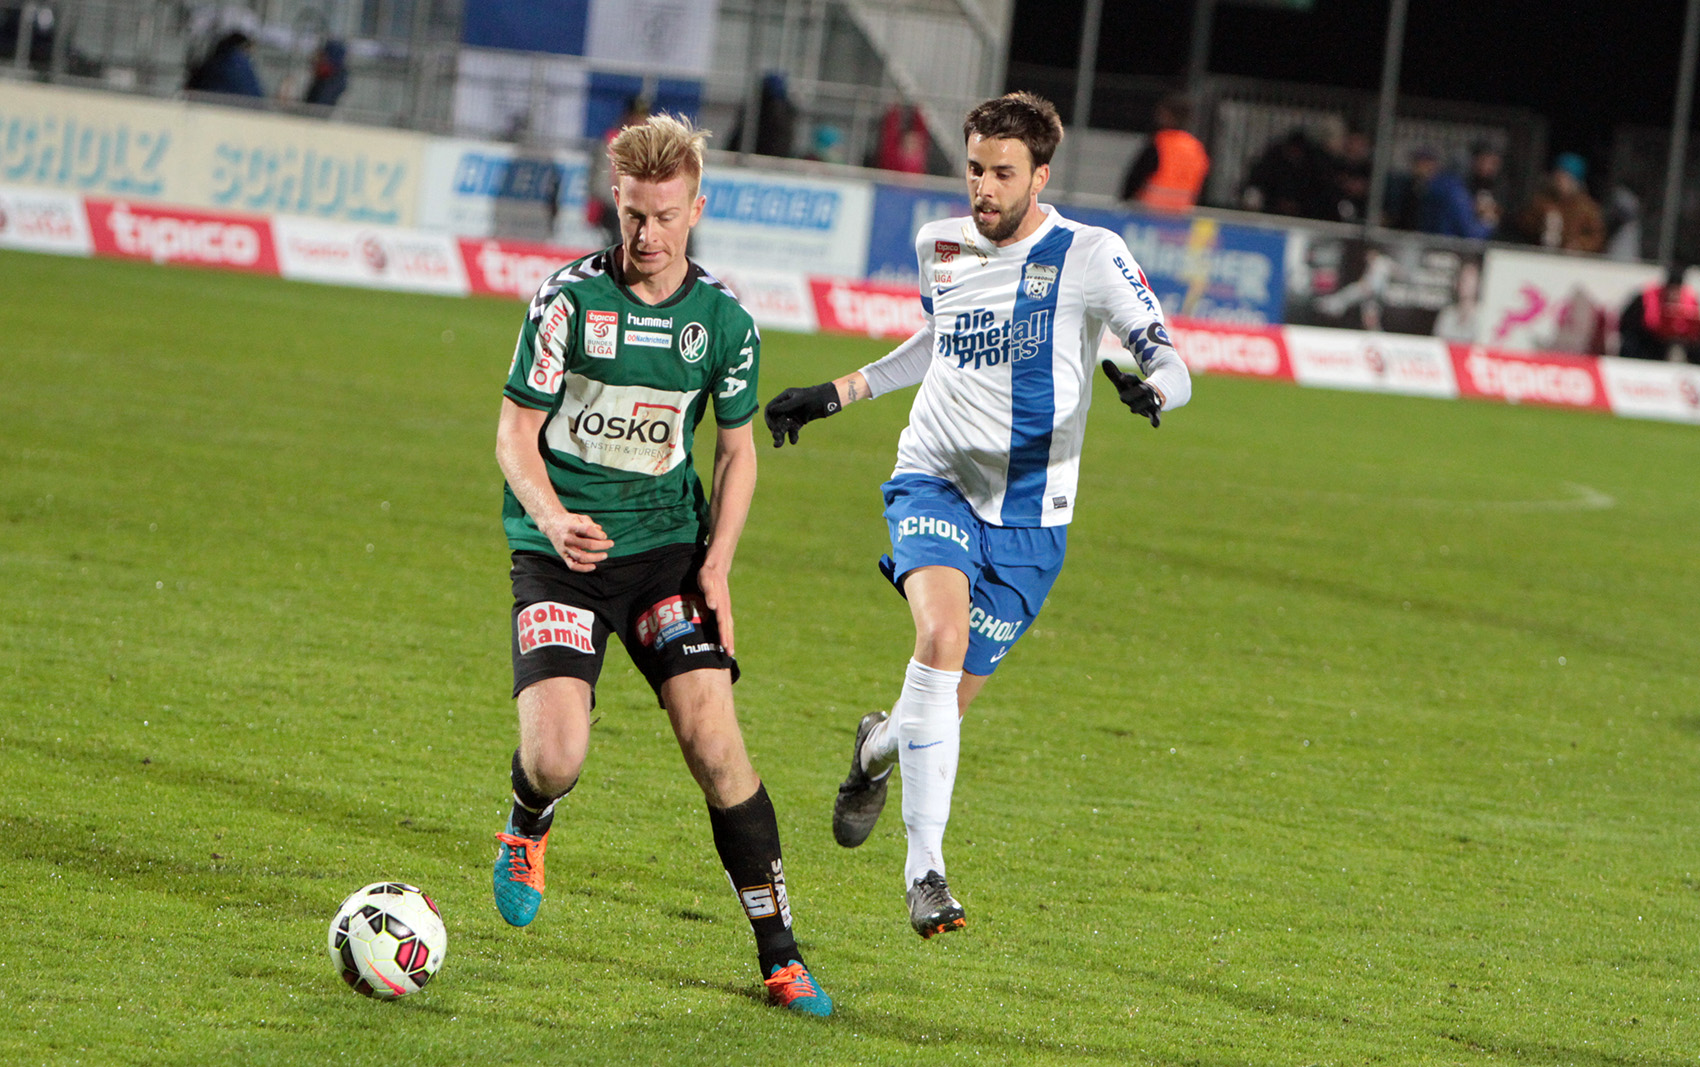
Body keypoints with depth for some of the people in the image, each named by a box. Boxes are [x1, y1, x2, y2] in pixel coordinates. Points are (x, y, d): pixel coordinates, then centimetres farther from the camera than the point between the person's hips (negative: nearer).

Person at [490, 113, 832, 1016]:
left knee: (713, 739, -12)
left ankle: (778, 950, -3)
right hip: (562, 546, -2)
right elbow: (516, 432, -6)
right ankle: (528, 830, 23)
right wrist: (552, 518, -25)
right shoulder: (570, 297, -9)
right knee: (555, 757, -16)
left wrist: (717, 563, -1)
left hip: (666, 543, 2)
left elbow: (736, 450, 11)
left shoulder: (723, 320, -1)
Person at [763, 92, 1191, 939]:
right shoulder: (939, 247, 6)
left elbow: (1170, 364, -13)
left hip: (1028, 515, -1)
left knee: (947, 701, 2)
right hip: (934, 481, 1)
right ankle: (925, 865, -27)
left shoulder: (1088, 257, -8)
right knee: (942, 633, -28)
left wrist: (1149, 389, -36)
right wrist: (836, 394, 24)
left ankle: (878, 749, 42)